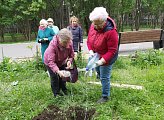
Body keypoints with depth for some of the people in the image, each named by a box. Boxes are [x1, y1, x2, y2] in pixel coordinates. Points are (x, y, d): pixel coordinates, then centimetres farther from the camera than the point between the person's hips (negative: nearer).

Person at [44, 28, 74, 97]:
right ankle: (56, 93, 13)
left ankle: (64, 91, 33)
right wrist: (58, 71, -55)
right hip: (50, 62, -4)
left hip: (62, 62, 4)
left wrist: (69, 61, -33)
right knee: (54, 77, -5)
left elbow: (71, 54, -12)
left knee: (63, 76, 13)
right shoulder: (53, 45, -43)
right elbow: (51, 61, -44)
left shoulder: (69, 43, -30)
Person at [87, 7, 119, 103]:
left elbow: (112, 51, -29)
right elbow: (89, 39, -1)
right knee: (98, 71, 29)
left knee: (104, 77, 2)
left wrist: (102, 61, -35)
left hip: (107, 57, -8)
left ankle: (105, 96, 21)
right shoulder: (93, 26, -14)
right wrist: (91, 51, -16)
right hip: (96, 55, 8)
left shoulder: (111, 32, -34)